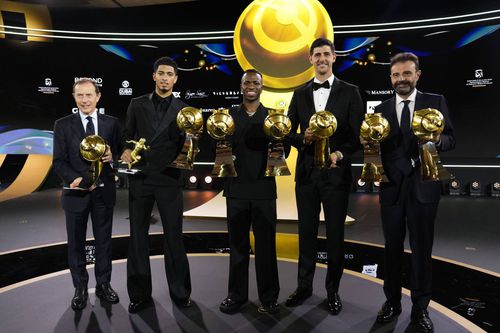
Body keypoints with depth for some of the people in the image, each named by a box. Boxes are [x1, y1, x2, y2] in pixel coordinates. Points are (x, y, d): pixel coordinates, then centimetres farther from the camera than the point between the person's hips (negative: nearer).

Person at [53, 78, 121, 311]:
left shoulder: (112, 123, 3)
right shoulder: (63, 125, 0)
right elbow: (59, 161, -3)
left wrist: (113, 157, -18)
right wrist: (77, 180, -18)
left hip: (104, 192, 1)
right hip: (76, 192, 0)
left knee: (104, 241, 11)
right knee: (76, 243, 10)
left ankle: (103, 284, 26)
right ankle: (80, 288, 25)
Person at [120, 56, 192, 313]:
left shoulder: (183, 109, 5)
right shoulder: (137, 104, 8)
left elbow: (186, 145, 7)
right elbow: (127, 135, 10)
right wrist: (126, 150, -9)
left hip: (169, 179, -1)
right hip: (140, 177, 2)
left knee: (174, 237, 5)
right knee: (137, 237, 9)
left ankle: (180, 292, 22)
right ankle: (140, 294, 23)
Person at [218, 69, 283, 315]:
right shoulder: (229, 116, 8)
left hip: (263, 188, -1)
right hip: (236, 188, 1)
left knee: (266, 244, 6)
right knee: (237, 244, 10)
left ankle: (269, 297, 20)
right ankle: (237, 294, 25)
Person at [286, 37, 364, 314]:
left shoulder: (349, 92, 1)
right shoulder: (300, 94, 9)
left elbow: (357, 135, -4)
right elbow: (289, 132, 7)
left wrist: (339, 154, -21)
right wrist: (303, 139, -14)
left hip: (336, 173, -2)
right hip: (306, 172, 3)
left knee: (335, 234, 8)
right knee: (306, 232, 12)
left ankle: (332, 289, 27)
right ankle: (304, 286, 28)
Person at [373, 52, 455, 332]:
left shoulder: (436, 102, 5)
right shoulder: (381, 110, 8)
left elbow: (451, 139, 1)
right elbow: (376, 148, 5)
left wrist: (436, 139, -20)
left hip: (424, 185, -1)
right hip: (392, 186, 2)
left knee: (422, 249, 7)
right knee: (392, 248, 10)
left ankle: (420, 307, 24)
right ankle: (392, 301, 27)